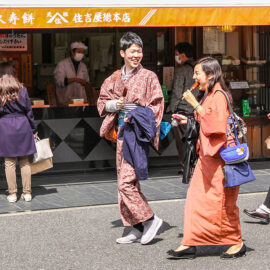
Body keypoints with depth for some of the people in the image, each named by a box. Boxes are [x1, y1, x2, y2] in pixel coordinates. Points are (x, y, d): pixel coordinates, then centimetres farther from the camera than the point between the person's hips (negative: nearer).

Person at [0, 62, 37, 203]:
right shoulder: (21, 88, 2)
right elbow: (28, 110, 5)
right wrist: (33, 129, 12)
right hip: (22, 124, 1)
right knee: (24, 162, 7)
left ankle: (12, 194, 6)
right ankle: (27, 193, 10)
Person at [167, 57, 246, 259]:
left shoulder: (219, 96, -14)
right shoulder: (211, 96, 15)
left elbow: (214, 123, -25)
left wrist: (194, 104, -21)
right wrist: (190, 121, 15)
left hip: (219, 158, -10)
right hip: (207, 156, 10)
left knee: (222, 201, -1)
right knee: (196, 198, 5)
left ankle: (236, 243, 12)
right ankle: (190, 244, 7)